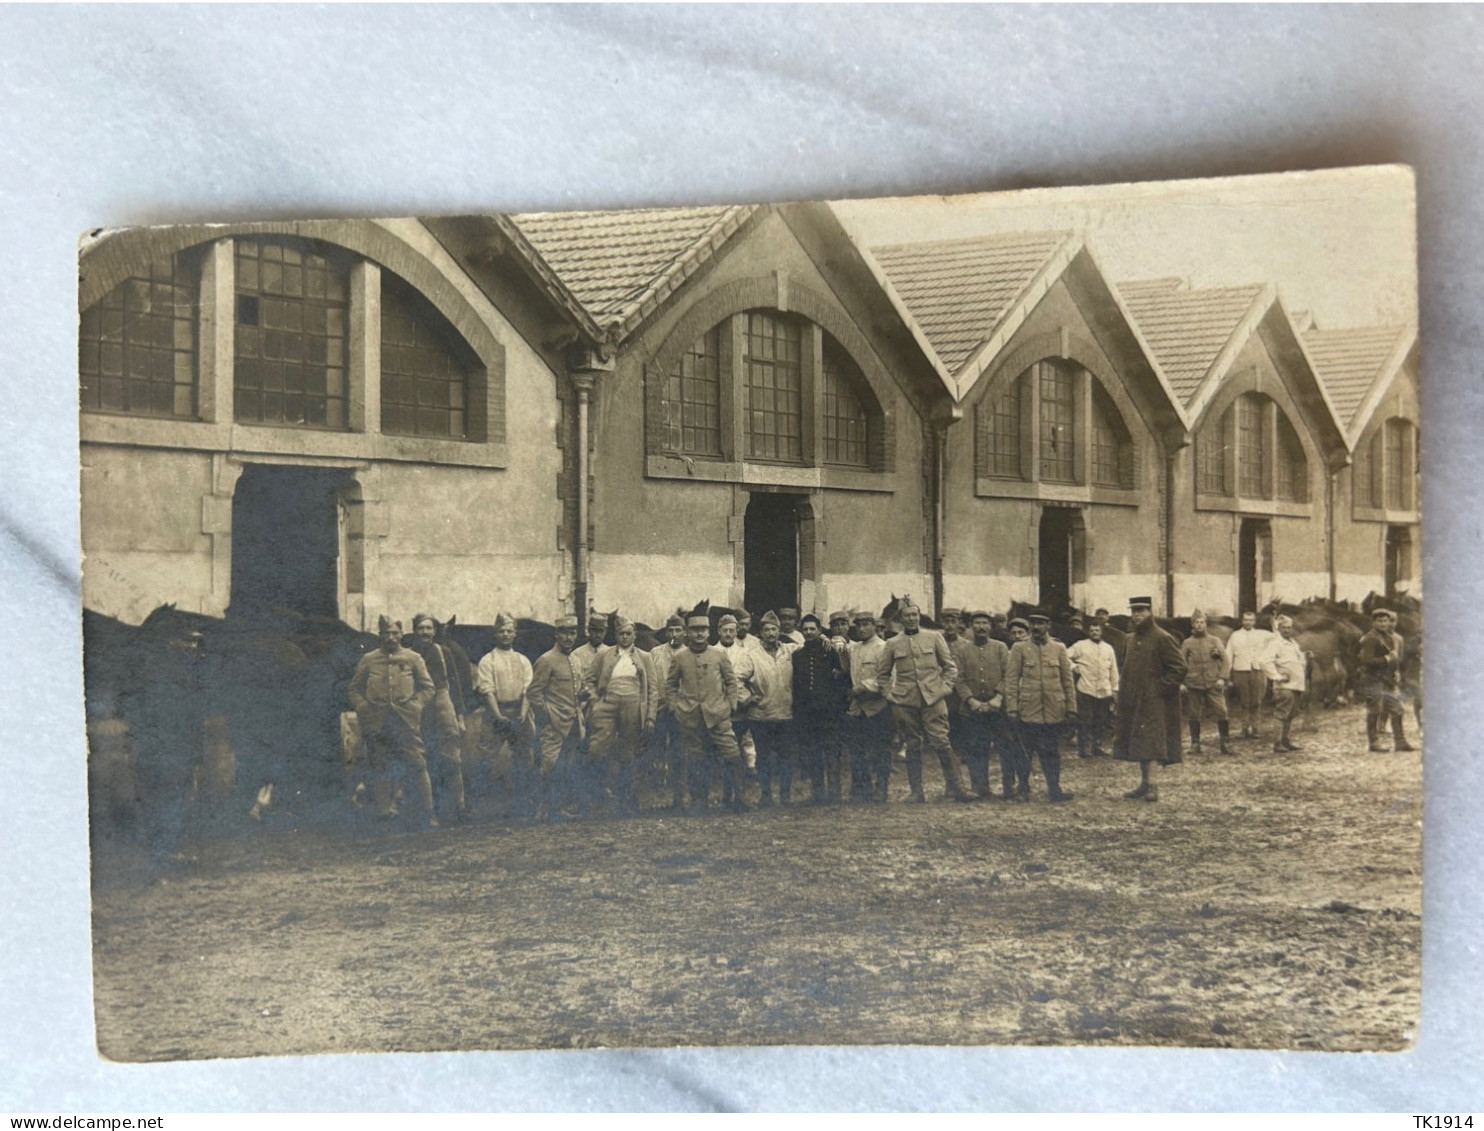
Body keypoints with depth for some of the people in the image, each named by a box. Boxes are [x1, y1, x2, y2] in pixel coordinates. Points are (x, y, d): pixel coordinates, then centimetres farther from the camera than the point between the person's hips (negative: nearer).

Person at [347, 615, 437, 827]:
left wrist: (414, 706, -3)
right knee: (380, 769, 5)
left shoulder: (413, 659, 6)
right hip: (377, 724, 1)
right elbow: (355, 689, 13)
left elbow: (427, 688, 9)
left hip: (407, 721, -1)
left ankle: (428, 812, 2)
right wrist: (364, 710, 0)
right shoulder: (368, 660, 7)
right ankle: (384, 812, 14)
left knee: (417, 766, -4)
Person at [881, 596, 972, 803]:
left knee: (941, 743, -8)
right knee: (913, 747, 5)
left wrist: (944, 688, 0)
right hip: (905, 702, 1)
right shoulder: (892, 644, 7)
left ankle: (956, 787, -1)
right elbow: (885, 674, 18)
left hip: (933, 700, -1)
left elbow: (951, 667, 11)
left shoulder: (934, 637, 6)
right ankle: (916, 792, 11)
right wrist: (889, 695, 6)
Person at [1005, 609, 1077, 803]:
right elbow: (1011, 679, 0)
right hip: (1028, 710, -1)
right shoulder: (1020, 648, 2)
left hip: (1054, 711, 1)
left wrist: (1071, 708, 5)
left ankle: (1054, 789, 12)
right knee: (1025, 751, 4)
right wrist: (1012, 708, -7)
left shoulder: (1059, 648, 8)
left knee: (1052, 751, 5)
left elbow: (1067, 680, 8)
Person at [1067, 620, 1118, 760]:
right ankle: (1084, 748, 4)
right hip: (1086, 690, -4)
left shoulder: (1108, 648, 14)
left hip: (1105, 691, 4)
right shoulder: (1081, 646, 2)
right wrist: (1073, 667, -8)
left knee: (1101, 722, 8)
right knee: (1085, 721, -3)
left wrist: (1115, 689, 13)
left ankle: (1097, 746, 19)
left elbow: (1114, 670, 16)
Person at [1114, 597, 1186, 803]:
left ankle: (1148, 785, -9)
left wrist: (1160, 688, -15)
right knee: (1138, 745, 11)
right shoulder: (1130, 639, 13)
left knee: (1149, 745, -11)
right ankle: (1144, 784, 18)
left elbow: (1179, 668, -13)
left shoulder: (1162, 638, -10)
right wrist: (1123, 687, 13)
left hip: (1154, 704, -8)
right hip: (1133, 703, 8)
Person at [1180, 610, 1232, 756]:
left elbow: (1226, 660, 5)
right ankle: (1195, 743, 16)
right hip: (1193, 686, 1)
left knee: (1222, 713, -8)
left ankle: (1224, 743, 2)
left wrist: (1222, 678, -7)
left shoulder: (1214, 641, 8)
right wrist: (1181, 682, -2)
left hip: (1213, 685, -1)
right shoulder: (1186, 643, 8)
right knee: (1193, 716, 4)